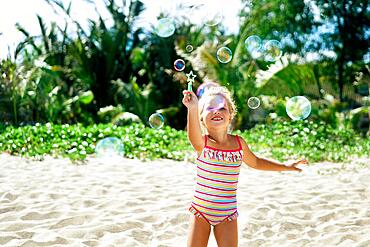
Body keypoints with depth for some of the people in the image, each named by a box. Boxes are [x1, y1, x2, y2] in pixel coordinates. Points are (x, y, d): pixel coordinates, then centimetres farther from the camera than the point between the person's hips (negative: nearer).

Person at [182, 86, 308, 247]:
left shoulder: (238, 143, -4)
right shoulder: (202, 143, -14)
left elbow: (255, 162, 17)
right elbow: (194, 137, -41)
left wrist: (286, 166, 12)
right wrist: (192, 108, -60)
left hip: (227, 214, 2)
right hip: (200, 211, -1)